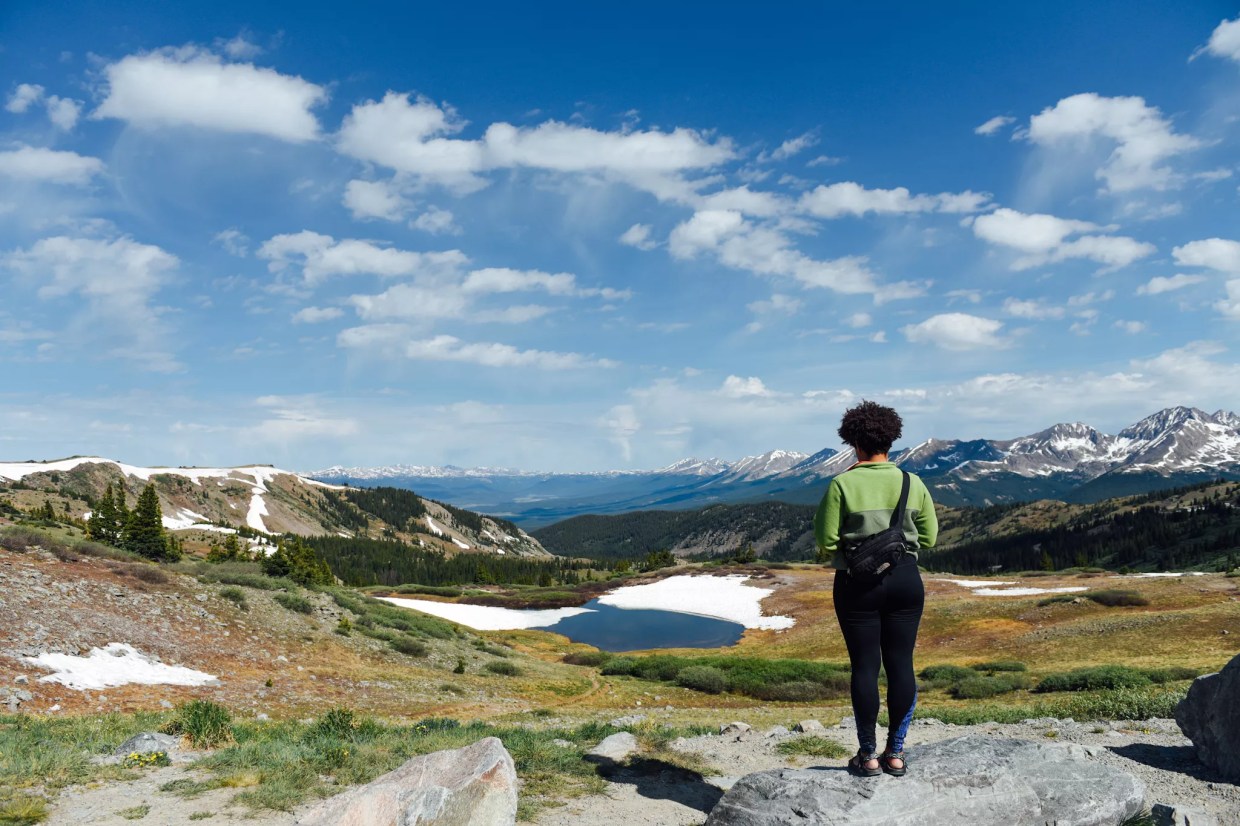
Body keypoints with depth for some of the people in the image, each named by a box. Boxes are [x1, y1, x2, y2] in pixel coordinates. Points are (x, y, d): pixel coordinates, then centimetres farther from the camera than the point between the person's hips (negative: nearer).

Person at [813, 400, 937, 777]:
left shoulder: (842, 485, -10)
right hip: (906, 581, 3)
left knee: (864, 666, 5)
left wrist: (831, 554, 10)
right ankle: (895, 753, 18)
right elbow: (928, 537, 7)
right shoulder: (912, 483, 0)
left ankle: (868, 756, 13)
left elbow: (826, 541, -11)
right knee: (901, 664, 9)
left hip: (857, 584, -3)